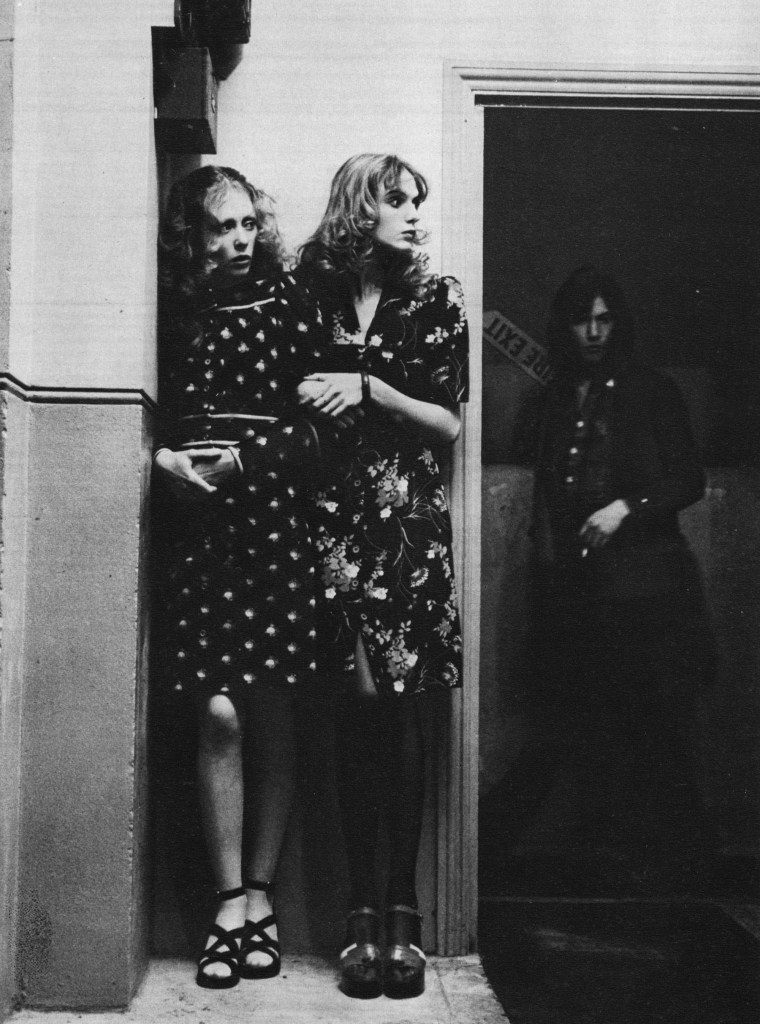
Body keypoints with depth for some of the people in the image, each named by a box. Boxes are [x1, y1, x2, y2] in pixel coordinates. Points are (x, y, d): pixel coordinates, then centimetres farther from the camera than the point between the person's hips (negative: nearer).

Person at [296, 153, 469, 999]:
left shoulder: (434, 300, 7)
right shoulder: (312, 296, 8)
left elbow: (449, 422, 4)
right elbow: (286, 401, 14)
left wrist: (370, 389, -7)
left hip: (407, 517, 0)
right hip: (335, 514, 0)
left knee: (400, 707, -2)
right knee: (359, 699, -3)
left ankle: (402, 910, 8)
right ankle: (363, 911, 7)